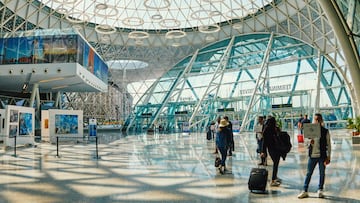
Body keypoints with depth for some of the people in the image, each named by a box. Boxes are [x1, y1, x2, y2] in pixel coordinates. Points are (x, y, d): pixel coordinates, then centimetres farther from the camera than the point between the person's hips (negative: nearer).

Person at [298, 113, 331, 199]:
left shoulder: (325, 131, -2)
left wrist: (328, 157, -3)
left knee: (322, 173, 9)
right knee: (308, 173, 5)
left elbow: (328, 144, 1)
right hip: (312, 155, 1)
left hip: (322, 155, -1)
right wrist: (310, 142, -17)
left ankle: (320, 190, 24)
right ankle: (305, 191, 10)